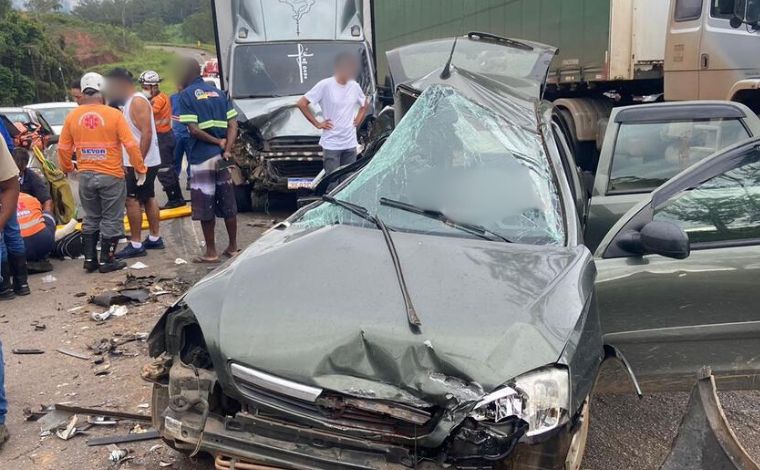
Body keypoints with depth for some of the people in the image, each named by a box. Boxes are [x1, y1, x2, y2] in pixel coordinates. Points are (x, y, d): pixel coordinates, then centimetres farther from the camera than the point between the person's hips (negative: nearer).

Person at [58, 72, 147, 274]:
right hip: (111, 176, -4)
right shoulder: (114, 114, -11)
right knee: (111, 220, 7)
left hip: (86, 176, 4)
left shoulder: (72, 116, 0)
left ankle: (89, 259, 21)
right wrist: (141, 169, -4)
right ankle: (107, 261, 12)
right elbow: (131, 145, -14)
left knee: (90, 219, 18)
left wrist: (67, 168, 22)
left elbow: (63, 148, 6)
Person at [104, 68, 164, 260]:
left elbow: (147, 134, -23)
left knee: (132, 200, -7)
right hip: (148, 161, 10)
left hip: (142, 162, -10)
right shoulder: (131, 101, 17)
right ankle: (155, 238, 21)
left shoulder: (137, 101, -14)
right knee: (149, 198, 13)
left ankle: (136, 244, -3)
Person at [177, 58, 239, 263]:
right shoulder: (219, 93, 13)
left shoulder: (186, 95, -5)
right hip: (221, 157, 6)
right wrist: (227, 149, -6)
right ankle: (233, 247, 20)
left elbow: (194, 129, -15)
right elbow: (233, 124, 4)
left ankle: (211, 252, 9)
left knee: (205, 207, 2)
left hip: (201, 158, -6)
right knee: (228, 203, 12)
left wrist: (217, 142, -5)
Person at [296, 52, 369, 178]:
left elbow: (365, 104, 27)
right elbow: (302, 103, -9)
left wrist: (358, 120, 11)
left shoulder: (354, 86, 7)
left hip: (350, 144, 5)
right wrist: (317, 123, -8)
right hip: (331, 144, -5)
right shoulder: (325, 85, -10)